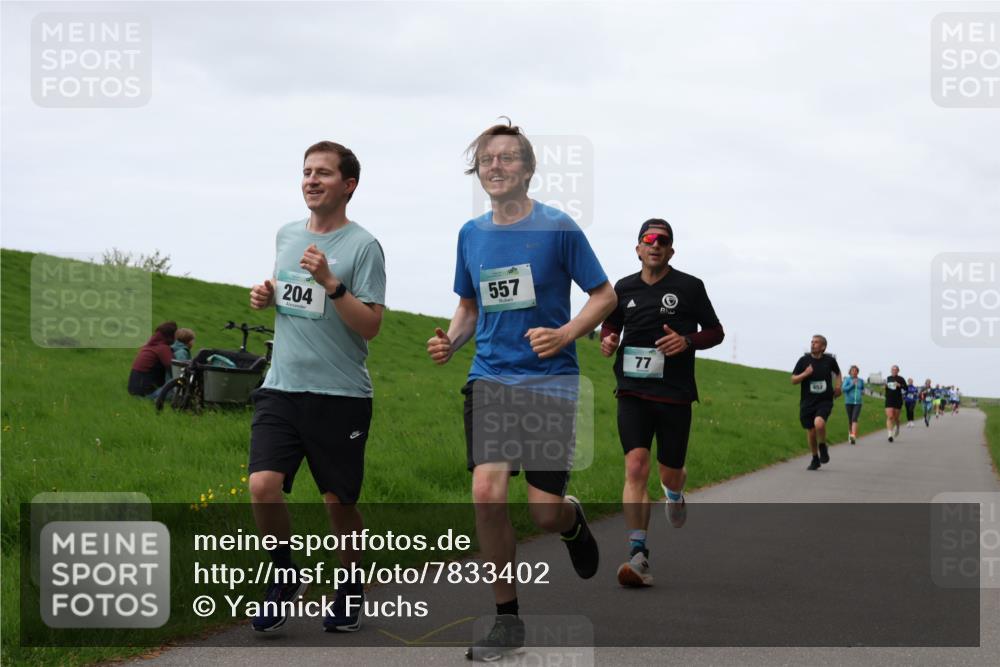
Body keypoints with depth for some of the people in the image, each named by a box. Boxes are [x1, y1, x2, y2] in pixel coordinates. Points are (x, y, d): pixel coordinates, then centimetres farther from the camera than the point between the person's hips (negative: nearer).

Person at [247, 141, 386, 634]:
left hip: (341, 395, -4)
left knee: (338, 503, 5)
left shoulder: (363, 246, -6)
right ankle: (286, 577, 11)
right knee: (262, 487, -13)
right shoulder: (286, 235, 12)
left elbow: (371, 325, -12)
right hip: (281, 387, 4)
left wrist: (331, 283, -23)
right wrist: (266, 296, 7)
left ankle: (352, 589, 29)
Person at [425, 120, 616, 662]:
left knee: (544, 512, -6)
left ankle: (573, 520, 35)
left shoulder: (558, 228, -5)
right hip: (490, 378, 3)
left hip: (549, 380, -3)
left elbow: (604, 296, -1)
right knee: (486, 493, -14)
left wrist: (565, 334, -18)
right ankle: (507, 621, 1)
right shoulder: (471, 234, 8)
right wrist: (450, 341, -1)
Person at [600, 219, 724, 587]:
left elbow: (715, 332, 7)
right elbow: (611, 322, 23)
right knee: (636, 467, -16)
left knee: (670, 475, 9)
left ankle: (675, 493, 49)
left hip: (675, 395, -1)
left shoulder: (689, 287, 0)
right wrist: (607, 339, 0)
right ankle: (638, 556, -20)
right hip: (632, 392, 1)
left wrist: (687, 341, -13)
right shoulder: (624, 288, 7)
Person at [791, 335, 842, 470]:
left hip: (825, 401, -2)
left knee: (819, 423, -28)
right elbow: (793, 380, 0)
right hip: (807, 402, 2)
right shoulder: (804, 360, -1)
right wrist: (805, 374, -17)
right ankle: (815, 459, 29)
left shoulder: (829, 360, 1)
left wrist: (838, 386, 6)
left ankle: (823, 446, 1)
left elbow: (837, 373, 22)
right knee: (811, 432, 7)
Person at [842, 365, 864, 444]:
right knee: (850, 420, 9)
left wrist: (863, 392, 4)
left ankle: (853, 436, -30)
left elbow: (863, 389, 27)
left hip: (858, 402, 0)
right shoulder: (847, 379, 1)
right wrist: (852, 384, -17)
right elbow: (843, 389, -10)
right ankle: (850, 433, 33)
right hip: (849, 402, 0)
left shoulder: (861, 381, 11)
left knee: (855, 419, -17)